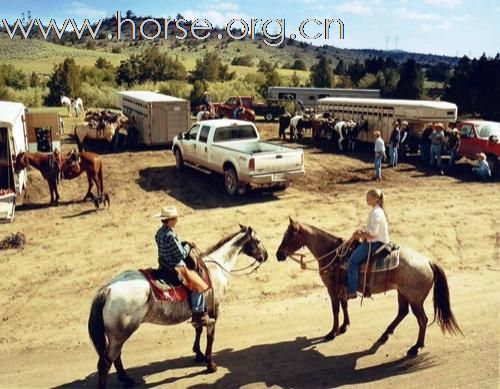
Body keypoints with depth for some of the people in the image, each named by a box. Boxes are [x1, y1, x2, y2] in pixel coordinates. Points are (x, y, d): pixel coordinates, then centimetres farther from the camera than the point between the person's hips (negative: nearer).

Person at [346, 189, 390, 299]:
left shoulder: (375, 213, -21)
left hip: (375, 243, -11)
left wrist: (360, 235, -12)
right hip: (376, 242, 11)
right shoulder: (379, 211, 11)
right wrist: (362, 232, 8)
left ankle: (351, 291, -9)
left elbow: (372, 234, -24)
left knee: (352, 261, -12)